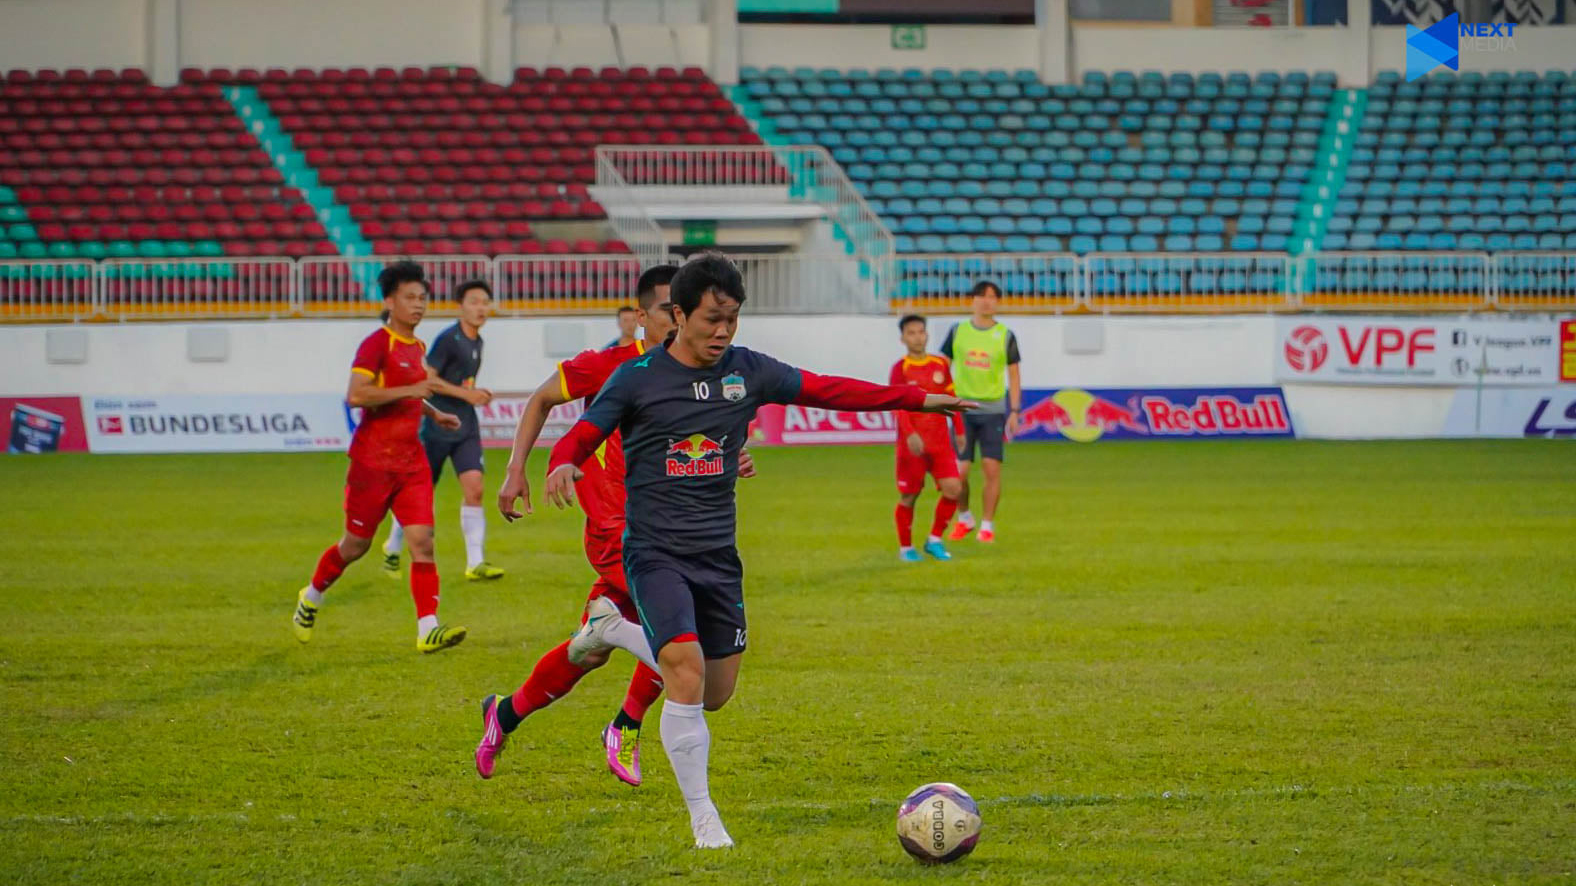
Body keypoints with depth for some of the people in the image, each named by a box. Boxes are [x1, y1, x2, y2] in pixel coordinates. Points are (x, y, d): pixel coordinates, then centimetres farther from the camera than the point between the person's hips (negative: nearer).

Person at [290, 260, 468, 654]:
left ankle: (428, 629, -15)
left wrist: (435, 414, 21)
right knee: (356, 545, 6)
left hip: (411, 460, 6)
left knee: (422, 540, -9)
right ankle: (311, 598, 33)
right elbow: (356, 395, -26)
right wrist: (409, 391, -26)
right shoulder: (376, 344, -12)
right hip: (373, 459, -6)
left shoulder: (416, 347, 14)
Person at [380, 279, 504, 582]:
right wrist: (465, 394, -20)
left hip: (466, 429, 6)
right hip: (437, 428, -6)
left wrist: (477, 395, 9)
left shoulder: (476, 342, 11)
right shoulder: (448, 339, -14)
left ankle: (475, 563, -11)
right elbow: (426, 378, -18)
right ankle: (392, 551, 26)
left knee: (474, 489, -9)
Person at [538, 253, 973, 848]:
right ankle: (703, 819, -11)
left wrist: (916, 399, 11)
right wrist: (562, 466, -28)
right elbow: (582, 436, -4)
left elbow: (827, 391, 11)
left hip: (718, 553, 5)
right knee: (687, 672, -22)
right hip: (655, 551, -5)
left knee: (716, 694, 8)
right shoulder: (636, 379, -6)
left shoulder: (747, 371, 5)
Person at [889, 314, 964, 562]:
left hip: (940, 440, 4)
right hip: (912, 443, -4)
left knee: (953, 489, -7)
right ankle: (906, 548, 18)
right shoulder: (900, 369, -6)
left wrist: (960, 431, 12)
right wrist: (910, 435, -28)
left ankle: (934, 540, 8)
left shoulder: (941, 365, 8)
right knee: (909, 496, 3)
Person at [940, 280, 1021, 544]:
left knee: (992, 469, -7)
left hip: (993, 410, 0)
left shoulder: (1005, 336, 2)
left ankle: (987, 525, 3)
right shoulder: (957, 332, 4)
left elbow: (1013, 375, 5)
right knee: (959, 471, -3)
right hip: (962, 410, 0)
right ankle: (964, 519, 19)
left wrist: (1015, 411, -2)